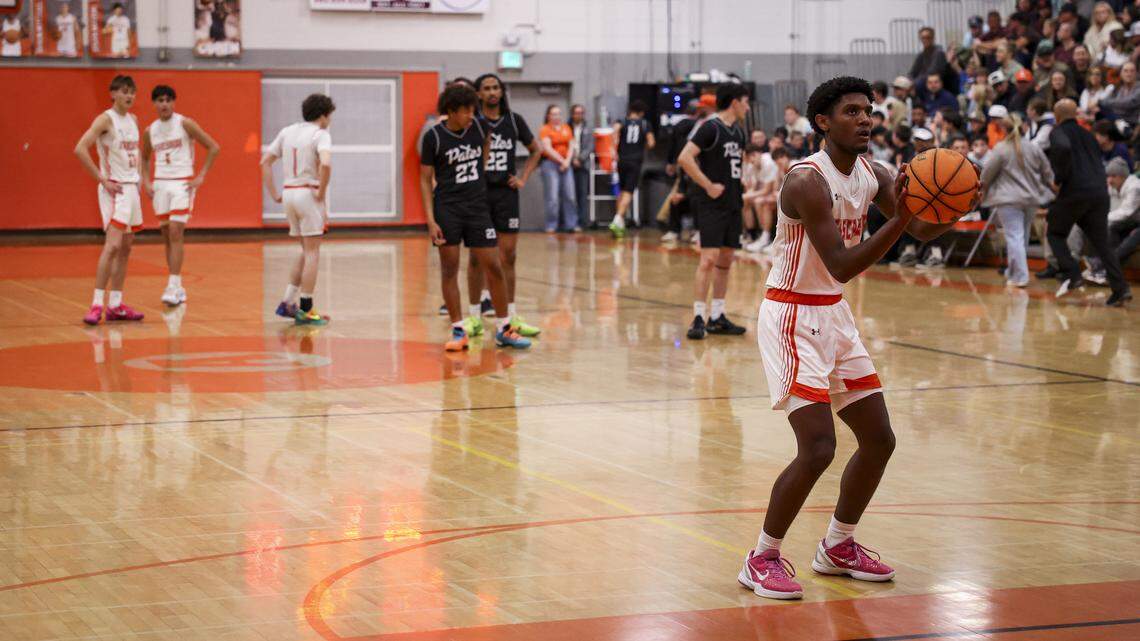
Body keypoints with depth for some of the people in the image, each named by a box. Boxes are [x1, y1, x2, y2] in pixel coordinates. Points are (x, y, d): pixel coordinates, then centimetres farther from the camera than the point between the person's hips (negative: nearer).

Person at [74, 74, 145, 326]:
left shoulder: (133, 120, 13)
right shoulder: (106, 119, -12)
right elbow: (80, 149, -22)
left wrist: (138, 177, 14)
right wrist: (102, 180, -21)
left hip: (132, 187, 9)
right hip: (115, 189, -9)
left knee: (125, 248, 10)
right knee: (112, 245, -17)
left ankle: (115, 305, 15)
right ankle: (97, 304, -18)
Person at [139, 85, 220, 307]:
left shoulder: (185, 124, -6)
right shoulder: (150, 131, 9)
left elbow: (214, 147, -4)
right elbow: (144, 157, 26)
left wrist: (201, 177, -9)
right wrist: (146, 181, 10)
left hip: (182, 184, -5)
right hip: (160, 185, 5)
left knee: (175, 234, -15)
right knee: (167, 237, 6)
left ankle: (173, 287, -17)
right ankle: (178, 288, 15)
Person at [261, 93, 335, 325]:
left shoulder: (287, 132, 11)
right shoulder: (320, 134, -9)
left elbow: (265, 161, 11)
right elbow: (325, 163, -28)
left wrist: (274, 194, 12)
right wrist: (322, 191, -15)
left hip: (289, 193, 7)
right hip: (309, 193, -7)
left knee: (306, 251, 18)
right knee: (312, 253, 1)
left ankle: (287, 302, 13)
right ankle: (306, 310, 1)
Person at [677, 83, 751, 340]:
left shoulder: (738, 130, 13)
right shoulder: (710, 128, -12)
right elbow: (684, 158, -21)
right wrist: (708, 185, -20)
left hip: (733, 203, 9)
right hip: (712, 204, -8)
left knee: (726, 260, 11)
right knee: (709, 258, -14)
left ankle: (717, 317, 18)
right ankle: (698, 319, -12)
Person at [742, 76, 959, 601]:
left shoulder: (872, 176, 3)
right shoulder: (807, 180, -22)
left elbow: (924, 230, 2)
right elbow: (842, 266, -27)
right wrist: (898, 219, -37)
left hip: (834, 315, 9)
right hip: (792, 316, -9)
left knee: (879, 440, 10)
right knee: (818, 447, -17)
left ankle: (837, 548, 28)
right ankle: (761, 560, -1)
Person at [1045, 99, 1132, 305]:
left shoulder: (1058, 133, 0)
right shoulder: (1088, 135, 22)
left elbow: (1062, 148, -22)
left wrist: (1058, 179, -14)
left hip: (1074, 192, -6)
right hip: (1100, 193, 6)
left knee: (1055, 233, 13)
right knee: (1101, 243, 7)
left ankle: (1072, 275, -5)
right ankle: (1120, 288, -7)